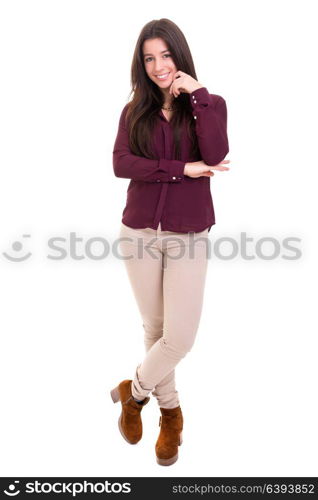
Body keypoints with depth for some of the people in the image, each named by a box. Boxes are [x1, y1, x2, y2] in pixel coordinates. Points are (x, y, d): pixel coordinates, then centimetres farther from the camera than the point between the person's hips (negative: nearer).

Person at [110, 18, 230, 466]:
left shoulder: (208, 104, 1)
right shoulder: (134, 111, 6)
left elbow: (216, 156, -18)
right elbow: (121, 164, -11)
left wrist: (198, 95, -15)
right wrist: (183, 169, -17)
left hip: (189, 236, -1)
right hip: (140, 232, 2)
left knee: (180, 336, -6)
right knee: (154, 328, 12)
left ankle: (135, 391, 23)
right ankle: (170, 410, 34)